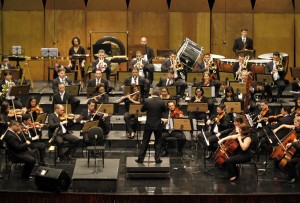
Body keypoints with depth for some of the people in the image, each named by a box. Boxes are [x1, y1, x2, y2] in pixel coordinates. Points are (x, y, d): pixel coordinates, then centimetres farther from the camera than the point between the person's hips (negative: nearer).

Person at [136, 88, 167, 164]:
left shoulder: (147, 101, -11)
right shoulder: (161, 102, -10)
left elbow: (142, 110, 2)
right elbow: (164, 110, 9)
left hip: (149, 124, 0)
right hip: (158, 125, 0)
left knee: (145, 142, 8)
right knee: (158, 142, 10)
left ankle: (140, 158, 10)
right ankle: (157, 159, 9)